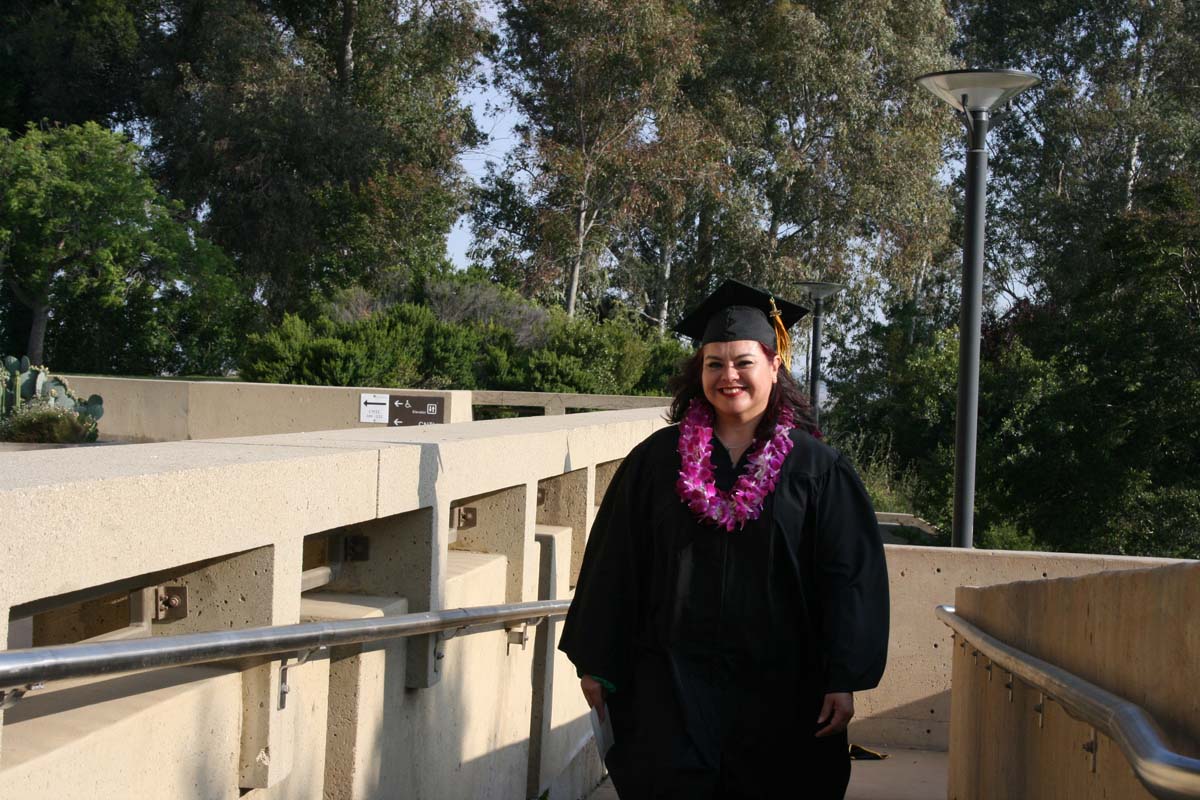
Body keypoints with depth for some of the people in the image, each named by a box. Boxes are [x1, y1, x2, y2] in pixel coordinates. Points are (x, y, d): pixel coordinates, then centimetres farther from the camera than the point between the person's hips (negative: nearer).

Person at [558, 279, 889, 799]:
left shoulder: (816, 468, 0)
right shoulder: (657, 459, 4)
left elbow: (848, 577, -3)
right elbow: (613, 564, 5)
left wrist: (843, 679, -9)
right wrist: (596, 663, 4)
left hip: (776, 687, 0)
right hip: (673, 678, 0)